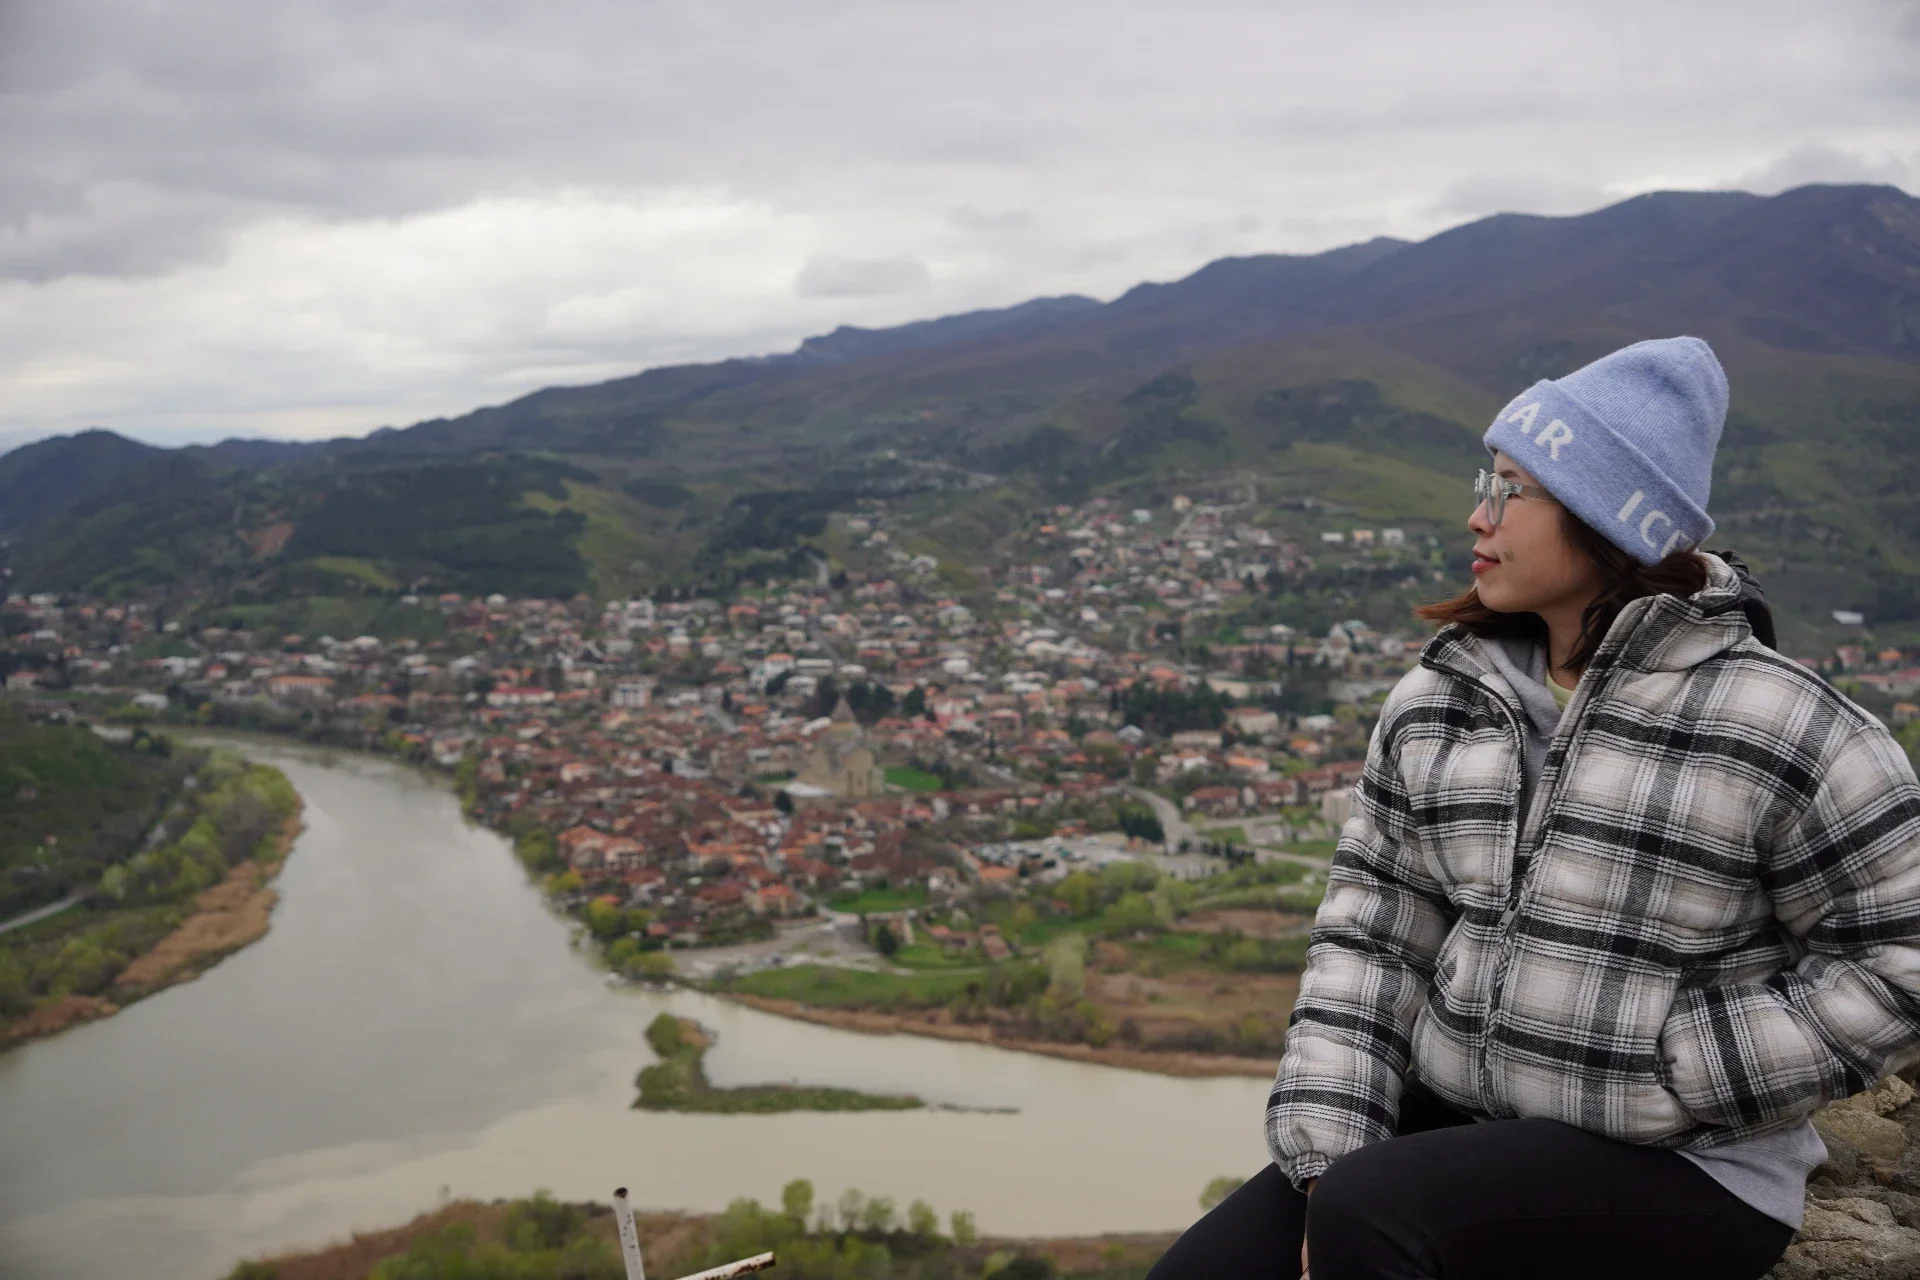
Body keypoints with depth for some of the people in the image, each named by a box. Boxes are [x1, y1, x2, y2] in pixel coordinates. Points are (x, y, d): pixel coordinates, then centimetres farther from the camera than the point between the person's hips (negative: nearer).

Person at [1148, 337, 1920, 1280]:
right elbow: (1371, 933, 2)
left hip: (1675, 1169, -5)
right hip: (1458, 1126, 6)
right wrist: (1328, 1156, -9)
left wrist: (1669, 1078, -13)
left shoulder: (1773, 724, -12)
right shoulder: (1434, 703, 4)